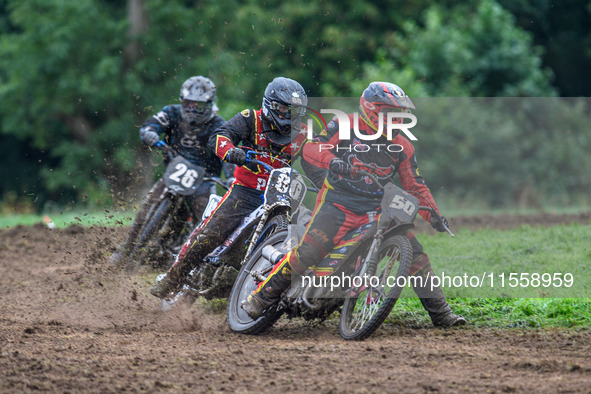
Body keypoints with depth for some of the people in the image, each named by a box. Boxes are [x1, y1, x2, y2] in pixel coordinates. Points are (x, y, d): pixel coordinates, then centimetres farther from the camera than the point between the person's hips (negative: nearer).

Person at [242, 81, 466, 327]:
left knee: (414, 252, -6)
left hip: (375, 210, 4)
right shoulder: (346, 126, -1)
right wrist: (332, 161, -29)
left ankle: (440, 313, 6)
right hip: (337, 203, -4)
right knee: (307, 253, -22)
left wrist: (433, 215, 2)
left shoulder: (402, 147, 12)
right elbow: (310, 147, -9)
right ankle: (260, 298, -9)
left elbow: (415, 186, 16)